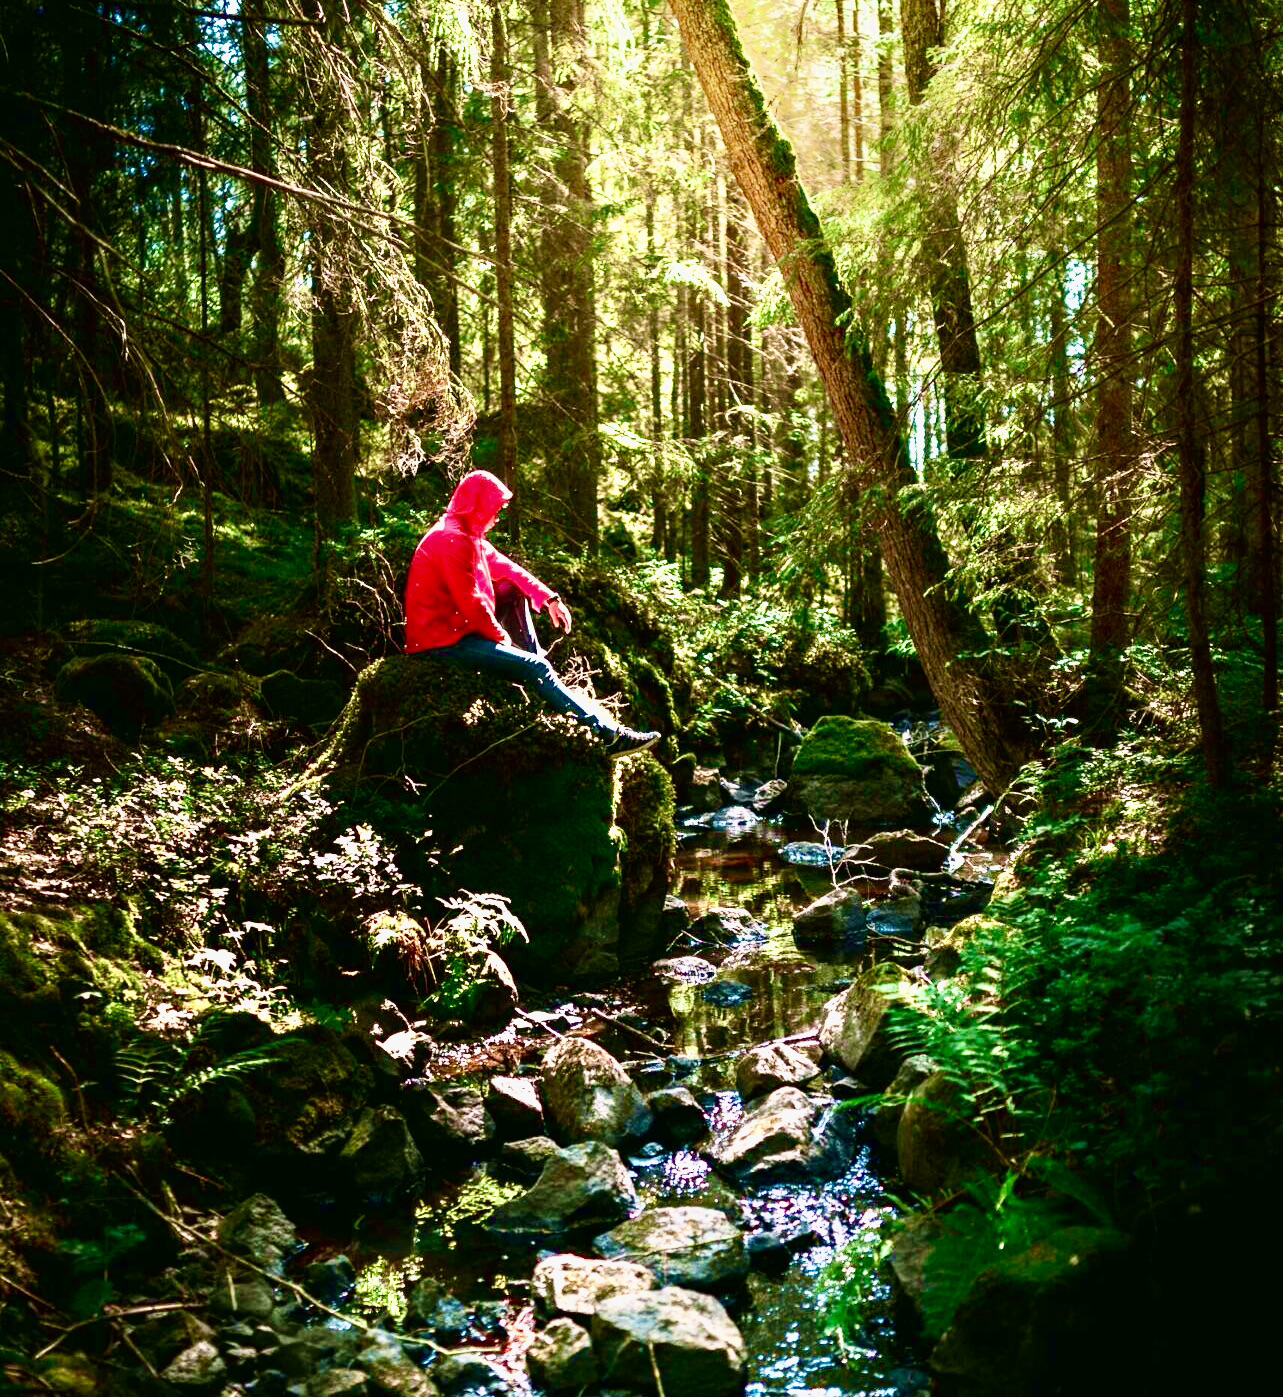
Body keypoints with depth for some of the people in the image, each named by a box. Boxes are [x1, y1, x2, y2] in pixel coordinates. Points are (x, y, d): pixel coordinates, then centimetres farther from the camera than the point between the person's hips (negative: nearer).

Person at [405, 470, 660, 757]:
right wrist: (502, 638, -10)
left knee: (515, 590, 16)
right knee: (535, 668, -17)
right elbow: (471, 603, -23)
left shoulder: (468, 535, 11)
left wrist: (550, 598, 8)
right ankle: (611, 735, -19)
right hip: (442, 640, -11)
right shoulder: (452, 540, -21)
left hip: (457, 624, 11)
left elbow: (506, 568, 16)